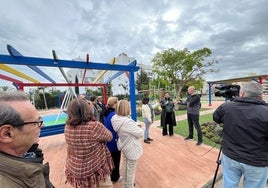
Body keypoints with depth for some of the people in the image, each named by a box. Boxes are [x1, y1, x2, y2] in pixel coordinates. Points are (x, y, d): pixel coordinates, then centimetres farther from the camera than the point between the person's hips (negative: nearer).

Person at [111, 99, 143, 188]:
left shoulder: (116, 118, -12)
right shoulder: (127, 121, -36)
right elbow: (140, 133, -24)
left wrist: (134, 126, -10)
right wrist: (138, 128, -6)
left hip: (125, 146, 8)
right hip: (132, 149, -8)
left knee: (125, 168, 30)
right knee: (131, 171, 17)